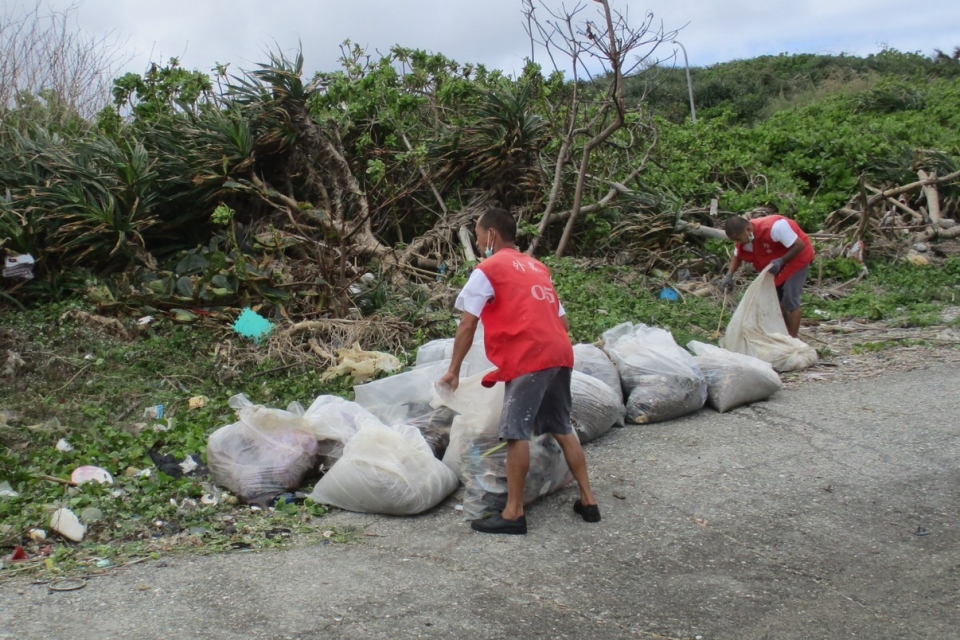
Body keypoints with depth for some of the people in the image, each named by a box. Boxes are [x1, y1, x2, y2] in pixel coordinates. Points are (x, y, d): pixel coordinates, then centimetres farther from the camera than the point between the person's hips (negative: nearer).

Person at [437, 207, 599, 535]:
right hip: (560, 353, 8)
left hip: (528, 358, -8)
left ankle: (513, 513, -2)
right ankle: (588, 501, 20)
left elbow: (468, 326, 0)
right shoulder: (538, 267, 25)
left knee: (516, 432, -4)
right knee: (562, 428, 16)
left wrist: (454, 370, 7)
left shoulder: (488, 269, 3)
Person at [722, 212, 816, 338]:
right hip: (778, 260, 8)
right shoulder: (745, 238, -13)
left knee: (790, 299, -11)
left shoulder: (774, 227, -37)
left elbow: (800, 245, -29)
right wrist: (729, 275, -13)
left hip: (798, 257, -8)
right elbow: (737, 256, 3)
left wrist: (781, 261, -34)